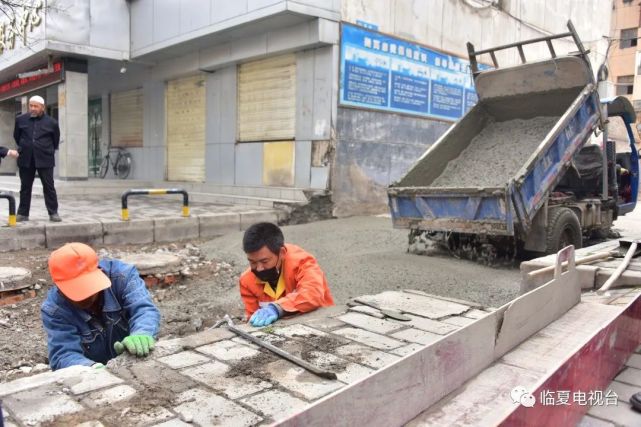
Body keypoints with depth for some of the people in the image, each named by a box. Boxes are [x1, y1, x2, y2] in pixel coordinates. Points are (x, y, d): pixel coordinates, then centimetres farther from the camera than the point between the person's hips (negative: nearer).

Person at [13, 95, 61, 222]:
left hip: (45, 159, -2)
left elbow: (56, 140, 10)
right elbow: (16, 136, 19)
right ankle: (23, 213, 16)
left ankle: (53, 213, 6)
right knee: (25, 187, 9)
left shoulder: (51, 123, -3)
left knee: (49, 187, 0)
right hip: (26, 159, 3)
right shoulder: (20, 119, 4)